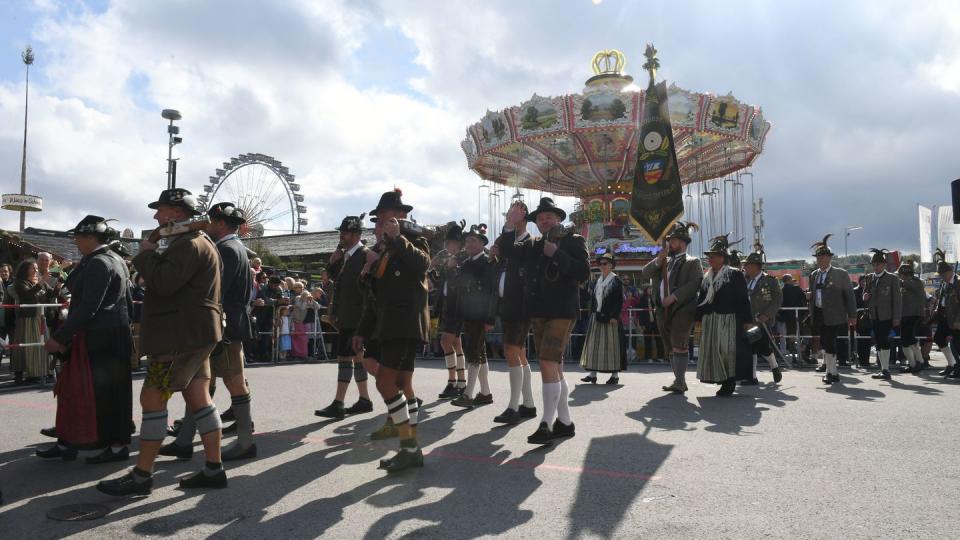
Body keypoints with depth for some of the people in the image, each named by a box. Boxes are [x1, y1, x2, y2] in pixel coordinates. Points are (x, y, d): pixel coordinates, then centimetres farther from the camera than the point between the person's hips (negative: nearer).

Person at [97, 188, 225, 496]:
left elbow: (163, 283, -25)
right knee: (199, 399, 9)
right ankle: (214, 469, 12)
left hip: (182, 336, -10)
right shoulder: (195, 243, 20)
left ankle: (141, 476, 3)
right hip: (194, 333, 10)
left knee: (152, 398, -4)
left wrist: (146, 254, -10)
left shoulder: (190, 244, -15)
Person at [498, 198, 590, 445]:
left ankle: (547, 425, -12)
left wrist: (556, 255, -14)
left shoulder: (574, 241, 1)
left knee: (549, 364, -16)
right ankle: (565, 422, 20)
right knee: (554, 368, 11)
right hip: (538, 313, 6)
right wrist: (511, 223, -4)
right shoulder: (532, 246, 16)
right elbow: (507, 250, 6)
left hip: (562, 312, -6)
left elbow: (584, 272, -10)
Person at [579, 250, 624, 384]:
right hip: (596, 318, 6)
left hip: (609, 318, -6)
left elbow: (619, 301, -8)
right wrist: (592, 314, 8)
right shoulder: (598, 281, 13)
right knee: (594, 344, 5)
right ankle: (592, 373, 9)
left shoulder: (616, 280, -3)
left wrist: (614, 316, -15)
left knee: (611, 345, -2)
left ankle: (615, 374, 5)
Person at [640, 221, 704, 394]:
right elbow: (644, 274, 12)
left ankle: (680, 382, -10)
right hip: (663, 311, 7)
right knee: (671, 348, 10)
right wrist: (657, 261, -2)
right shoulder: (664, 262, 21)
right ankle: (679, 381, 17)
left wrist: (674, 296, -20)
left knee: (679, 346, -12)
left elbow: (696, 283, -14)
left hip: (681, 309, -7)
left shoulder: (692, 262, 2)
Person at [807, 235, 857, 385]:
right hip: (819, 315, 5)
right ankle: (832, 372, 20)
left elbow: (850, 295, -2)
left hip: (834, 316, -5)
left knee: (829, 343, -6)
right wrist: (812, 315, 14)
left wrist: (852, 315, -5)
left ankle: (831, 372, 7)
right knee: (825, 344, 9)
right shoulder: (814, 275, 13)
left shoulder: (841, 274, -2)